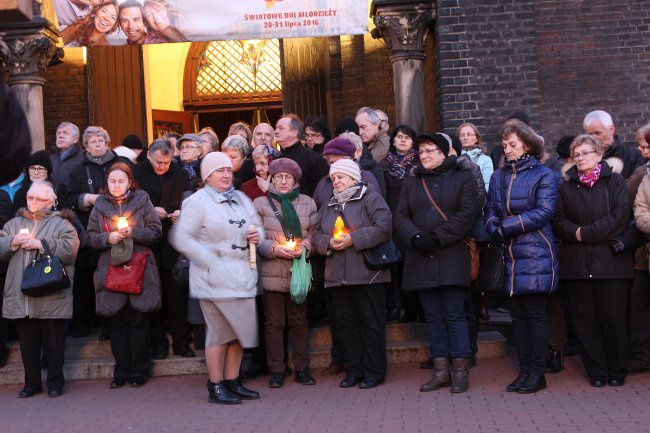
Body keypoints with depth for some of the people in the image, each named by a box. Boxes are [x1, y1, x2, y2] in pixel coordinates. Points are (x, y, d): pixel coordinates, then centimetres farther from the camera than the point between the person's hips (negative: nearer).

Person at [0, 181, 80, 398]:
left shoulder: (61, 224, 3)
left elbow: (70, 249, -13)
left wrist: (41, 244, -14)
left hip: (51, 296, -4)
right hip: (20, 296, 4)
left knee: (53, 342, 3)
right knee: (27, 343, 11)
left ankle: (55, 382, 16)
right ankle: (31, 383, 23)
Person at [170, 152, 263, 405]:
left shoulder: (241, 199, 17)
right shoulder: (197, 202, -5)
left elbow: (257, 226, 25)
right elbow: (182, 238, -13)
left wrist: (257, 235, 1)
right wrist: (211, 260, -17)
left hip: (243, 275, 7)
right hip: (215, 277, -7)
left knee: (238, 329, 9)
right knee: (220, 331, -5)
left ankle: (232, 382, 22)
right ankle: (216, 387, 8)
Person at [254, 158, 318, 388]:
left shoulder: (307, 203, 9)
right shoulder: (260, 203, 3)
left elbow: (315, 233, 10)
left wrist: (305, 246, -10)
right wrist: (274, 249, -15)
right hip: (272, 272, -2)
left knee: (299, 320, 9)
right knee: (274, 322, 3)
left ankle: (302, 368, 19)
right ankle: (276, 370, 12)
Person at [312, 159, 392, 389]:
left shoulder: (371, 198, 0)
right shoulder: (328, 206, 21)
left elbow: (383, 228, -13)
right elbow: (317, 235, 15)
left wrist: (353, 239, -17)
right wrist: (329, 243, -7)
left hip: (367, 273, -6)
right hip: (337, 274, 6)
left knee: (371, 322, -1)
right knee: (345, 323, 8)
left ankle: (374, 372, 7)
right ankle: (353, 370, 17)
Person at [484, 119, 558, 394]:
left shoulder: (543, 175, -2)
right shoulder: (498, 177, 15)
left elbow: (544, 212, -13)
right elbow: (490, 212, 11)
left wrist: (507, 226, -15)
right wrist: (494, 230, -11)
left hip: (535, 256, -5)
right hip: (509, 256, 6)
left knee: (535, 314, -2)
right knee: (517, 315, 9)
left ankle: (537, 373, 7)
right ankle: (524, 371, 17)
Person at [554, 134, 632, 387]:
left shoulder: (615, 182, 5)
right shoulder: (567, 187, 14)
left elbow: (620, 217, -8)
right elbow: (558, 222, 7)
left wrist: (586, 233, -12)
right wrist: (574, 232, -13)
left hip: (610, 260, -3)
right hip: (577, 263, 3)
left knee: (613, 316, -1)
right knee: (585, 317, 3)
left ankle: (617, 371, 12)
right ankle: (596, 371, 12)